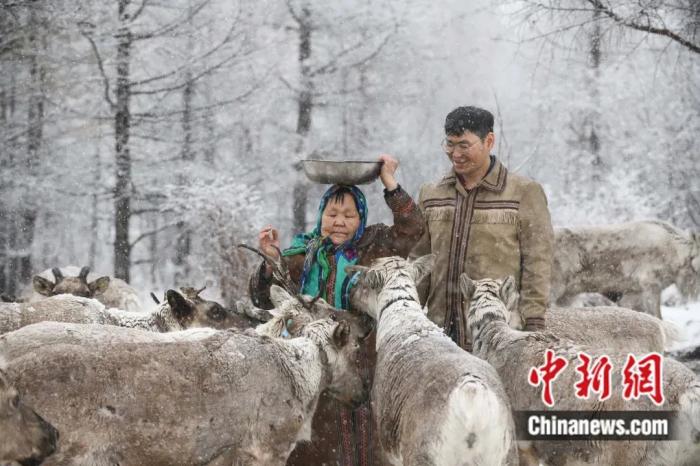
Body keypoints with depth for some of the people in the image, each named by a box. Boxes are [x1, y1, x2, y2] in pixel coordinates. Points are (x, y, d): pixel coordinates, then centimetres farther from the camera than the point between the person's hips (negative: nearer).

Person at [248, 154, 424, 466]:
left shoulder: (374, 247, 5)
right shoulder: (302, 254, 4)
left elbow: (411, 229, -8)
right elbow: (264, 300, -1)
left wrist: (390, 184, -15)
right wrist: (270, 262, -20)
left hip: (361, 363, 0)